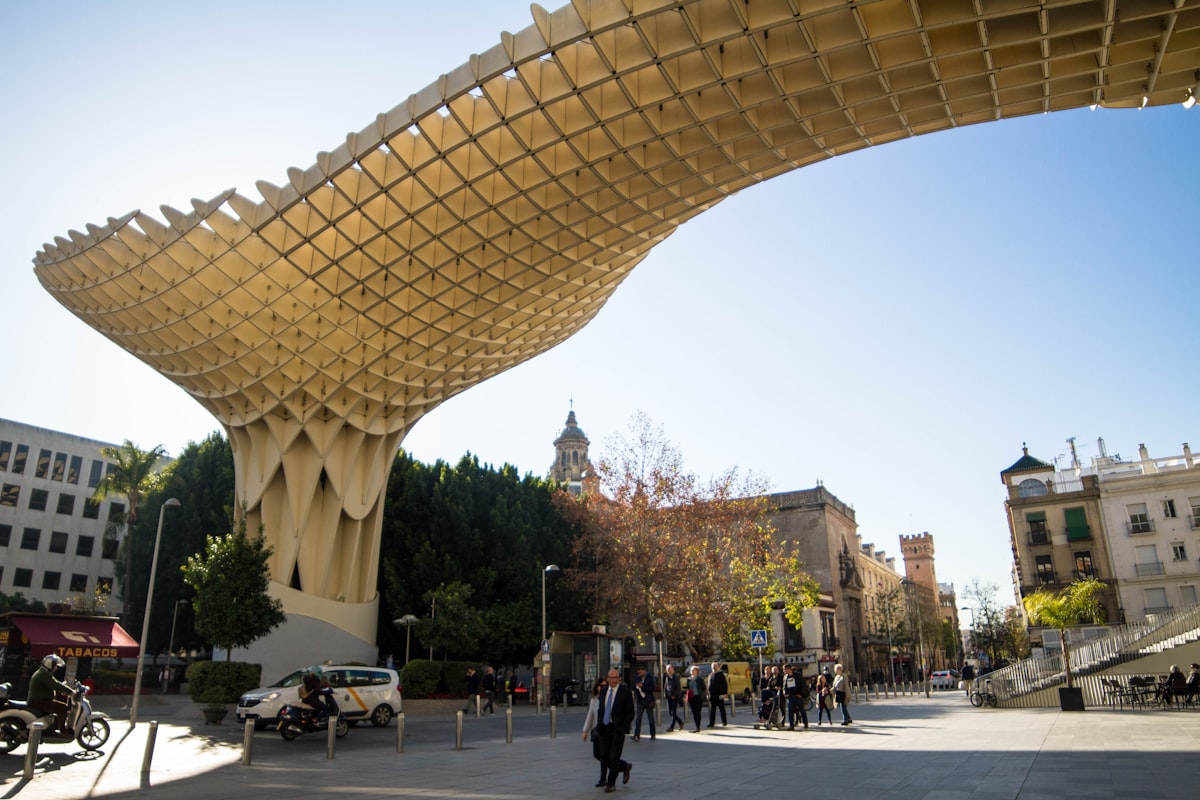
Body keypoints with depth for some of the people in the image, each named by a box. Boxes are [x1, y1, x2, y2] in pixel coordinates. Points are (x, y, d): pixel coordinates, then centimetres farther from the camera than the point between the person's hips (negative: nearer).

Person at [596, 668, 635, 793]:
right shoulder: (604, 691, 8)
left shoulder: (625, 691, -8)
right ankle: (625, 767, 32)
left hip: (617, 728, -5)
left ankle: (611, 784, 12)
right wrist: (600, 726, 5)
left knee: (614, 758, -5)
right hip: (604, 729, 5)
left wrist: (623, 728, -15)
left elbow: (630, 713, -7)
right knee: (605, 758, 7)